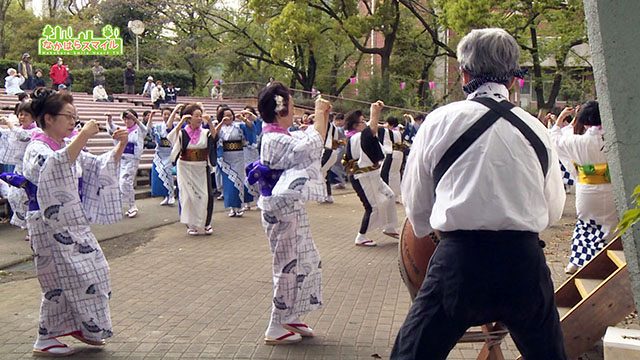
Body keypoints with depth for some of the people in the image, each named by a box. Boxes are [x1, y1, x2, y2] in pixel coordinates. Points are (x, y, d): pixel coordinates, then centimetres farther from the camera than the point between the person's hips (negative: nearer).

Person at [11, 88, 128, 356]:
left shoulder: (69, 147, 10)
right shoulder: (37, 149, -15)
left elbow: (101, 167, 12)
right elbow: (57, 167, -37)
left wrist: (120, 145, -5)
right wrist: (84, 136, -42)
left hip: (74, 223, 9)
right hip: (50, 226, -9)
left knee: (92, 272, 12)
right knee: (60, 280, -3)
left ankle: (78, 326, 29)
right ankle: (45, 340, 11)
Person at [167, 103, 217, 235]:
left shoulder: (205, 133, 3)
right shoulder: (182, 133, -1)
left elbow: (214, 135, -17)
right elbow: (172, 131, -19)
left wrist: (210, 122, -29)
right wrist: (181, 121, -27)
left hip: (202, 169, 1)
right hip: (186, 168, -1)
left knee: (205, 196, -2)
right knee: (188, 196, 1)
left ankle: (205, 223, 12)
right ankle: (191, 225, 11)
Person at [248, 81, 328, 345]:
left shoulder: (280, 136, 11)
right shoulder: (276, 140, -21)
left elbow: (312, 140, 19)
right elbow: (313, 147, -31)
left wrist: (323, 116, 8)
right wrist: (319, 114, -20)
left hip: (288, 208, 10)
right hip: (283, 211, -10)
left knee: (306, 261, 17)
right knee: (289, 266, -1)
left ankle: (289, 318, 28)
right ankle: (276, 329, 10)